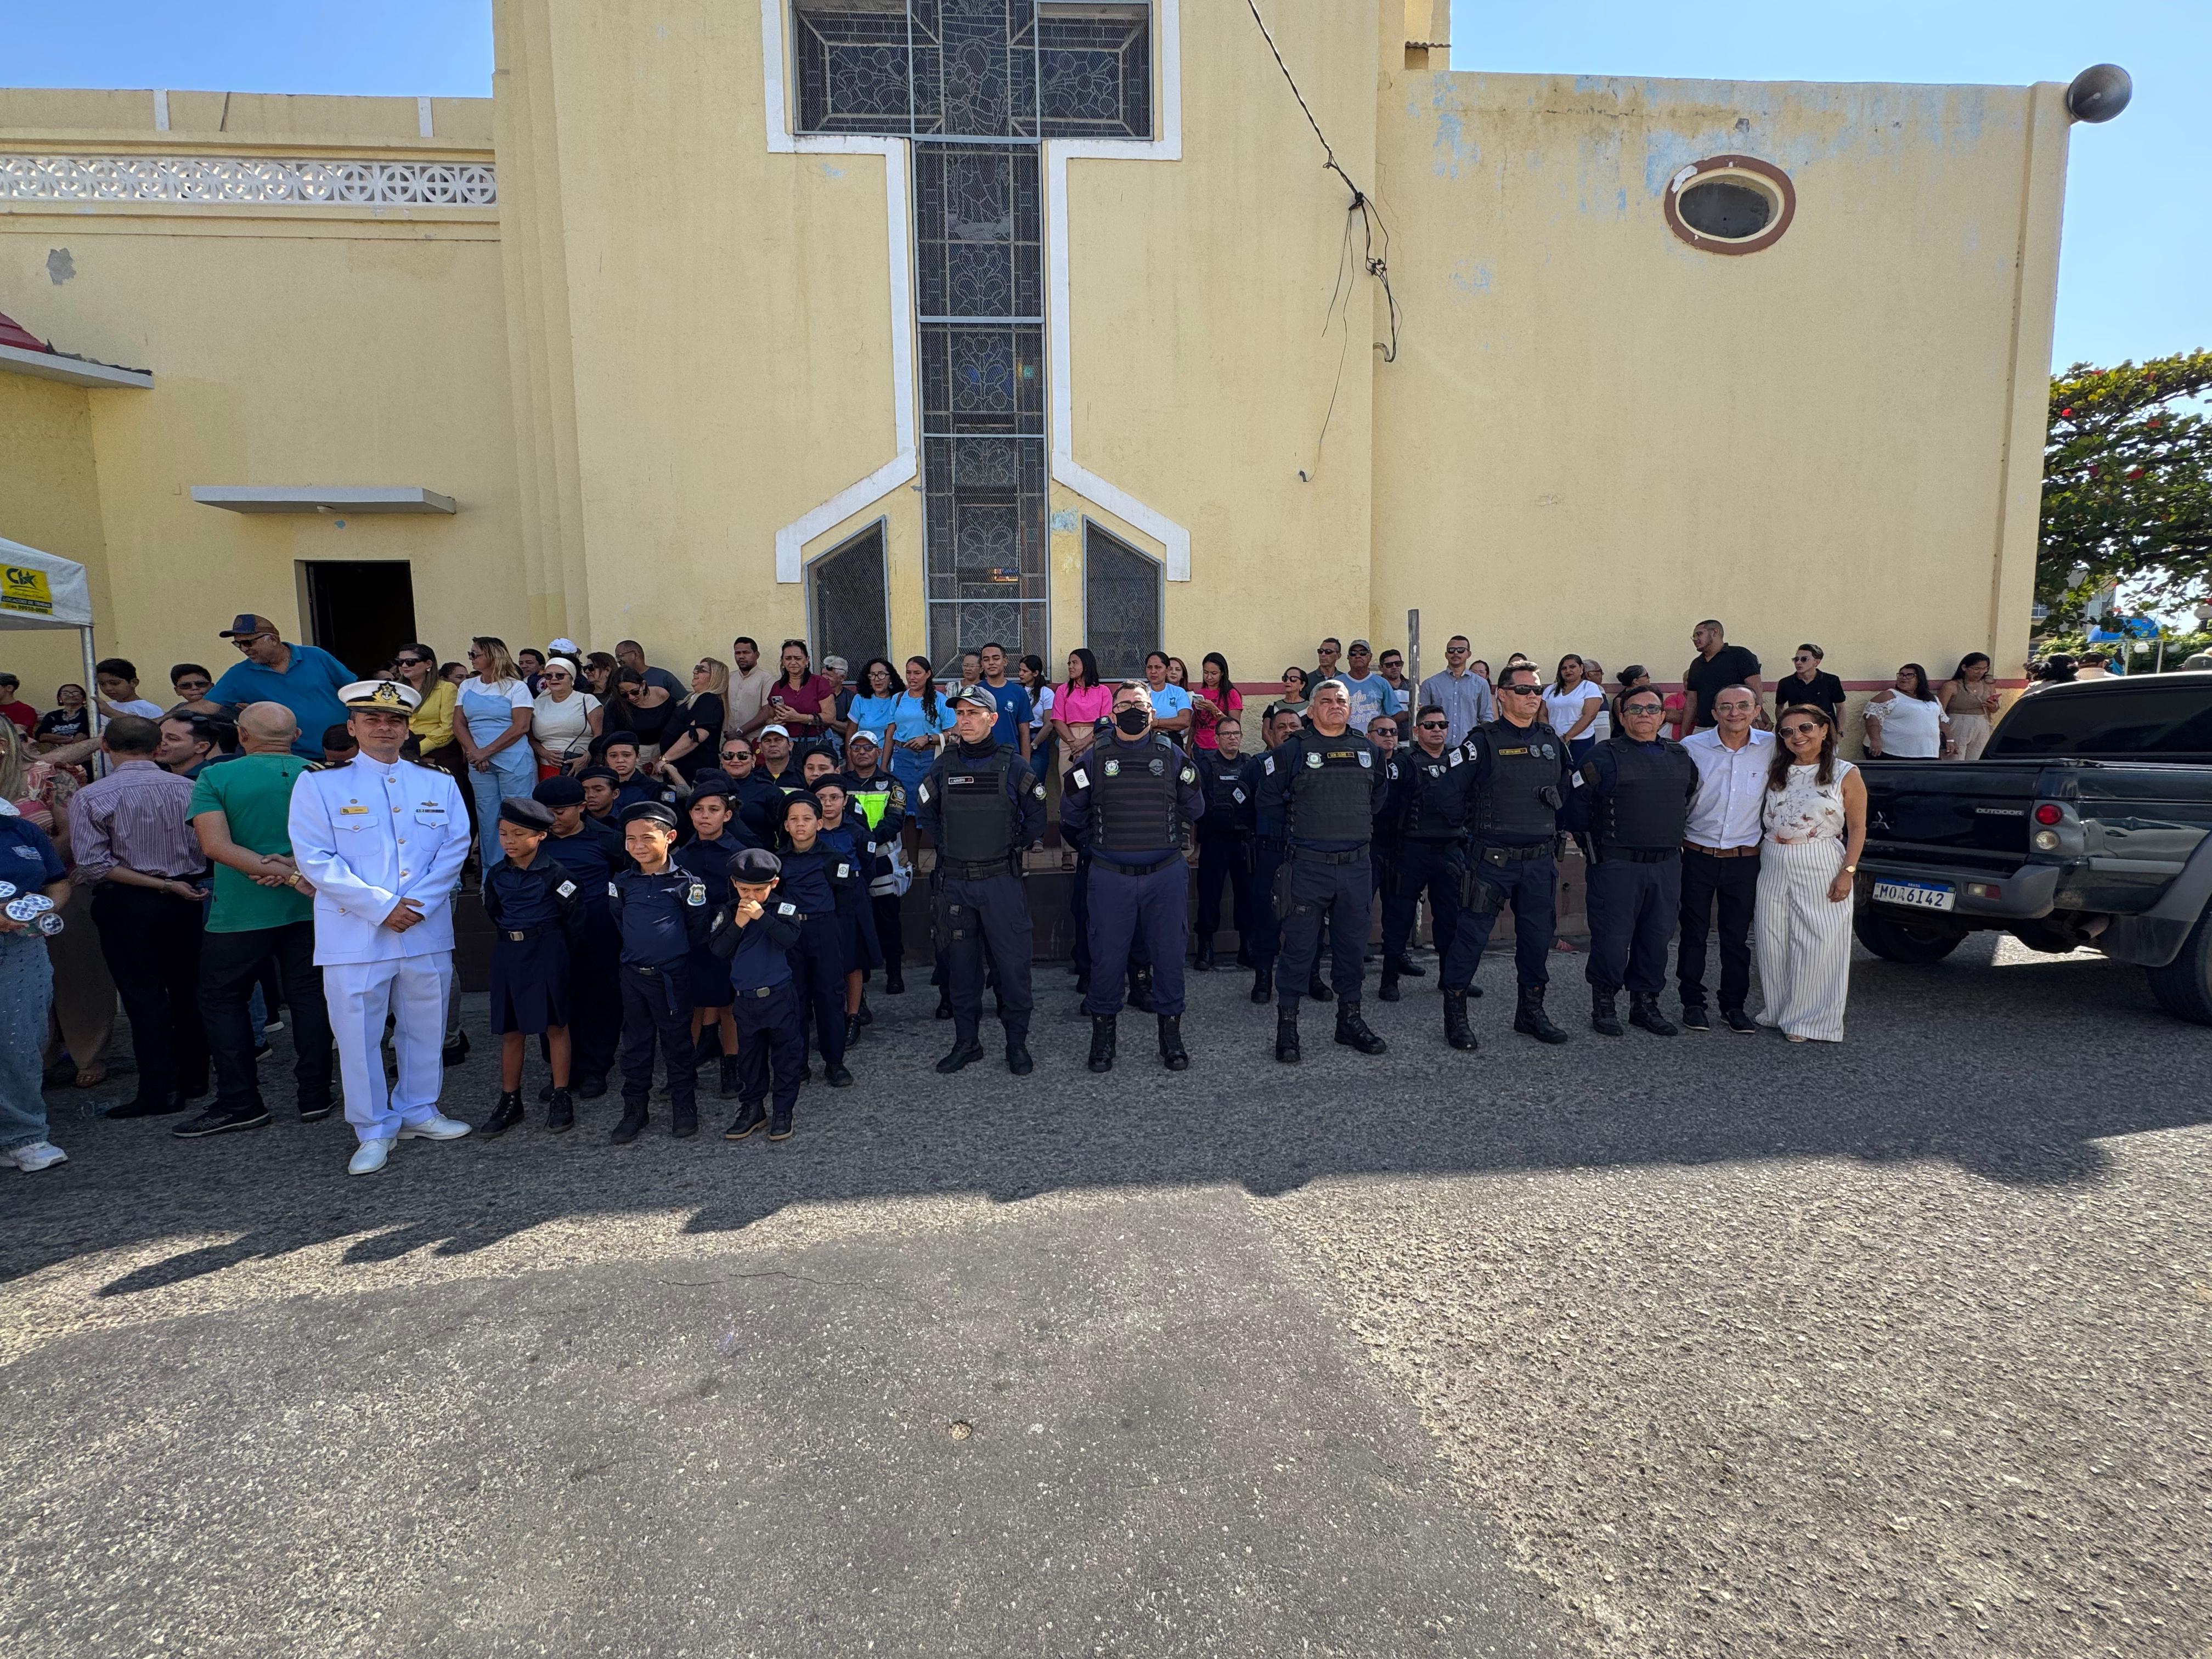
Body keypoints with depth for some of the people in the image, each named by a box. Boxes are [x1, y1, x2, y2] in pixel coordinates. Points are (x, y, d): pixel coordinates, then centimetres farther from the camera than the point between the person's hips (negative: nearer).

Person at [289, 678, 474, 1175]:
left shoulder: (439, 783, 10)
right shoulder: (318, 784, 1)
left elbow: (455, 848, 3)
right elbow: (314, 859, -7)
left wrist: (419, 903, -11)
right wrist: (380, 906, -14)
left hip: (427, 930, 3)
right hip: (354, 933, -3)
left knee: (426, 1027, 12)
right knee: (358, 1032, 2)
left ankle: (418, 1111, 29)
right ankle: (374, 1130, 16)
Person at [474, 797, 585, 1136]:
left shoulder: (555, 873, -11)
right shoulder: (497, 875, 5)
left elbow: (574, 914, -5)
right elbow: (494, 913, 19)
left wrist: (557, 948, 2)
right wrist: (511, 939, 15)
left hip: (547, 952, -5)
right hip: (507, 953, 5)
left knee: (555, 1025, 2)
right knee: (510, 1030, 9)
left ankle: (561, 1097, 11)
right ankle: (509, 1101, 18)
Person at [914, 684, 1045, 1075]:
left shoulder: (1012, 765, -2)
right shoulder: (944, 766, 4)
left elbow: (1036, 815, 8)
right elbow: (925, 812, 17)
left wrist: (1015, 848, 6)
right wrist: (946, 846, 11)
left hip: (1001, 882, -2)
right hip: (954, 882, 3)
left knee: (1013, 963, 0)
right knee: (960, 965, 10)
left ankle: (1017, 1043, 15)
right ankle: (966, 1042, 23)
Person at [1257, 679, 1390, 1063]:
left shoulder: (1367, 751, 11)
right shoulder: (1292, 750, -2)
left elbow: (1379, 793, 26)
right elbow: (1269, 798, 4)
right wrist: (1295, 829, 4)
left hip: (1355, 867, 4)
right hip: (1307, 866, -4)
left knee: (1352, 945, 11)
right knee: (1300, 948, -1)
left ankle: (1350, 1020, 25)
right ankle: (1287, 1027, 9)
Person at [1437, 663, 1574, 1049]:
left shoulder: (1552, 741, 12)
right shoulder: (1483, 740, -6)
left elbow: (1568, 788, 24)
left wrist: (1555, 797, 8)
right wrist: (1479, 826, -6)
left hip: (1539, 861, 6)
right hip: (1492, 859, -5)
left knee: (1538, 937, 12)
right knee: (1472, 935, -3)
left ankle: (1531, 1012, 28)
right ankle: (1455, 1014, 8)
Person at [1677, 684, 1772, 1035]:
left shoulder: (1773, 747, -2)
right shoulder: (1692, 747, -5)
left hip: (1745, 858, 1)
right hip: (1698, 856, -1)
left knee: (1737, 936, 10)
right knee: (1694, 933, 6)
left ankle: (1734, 1006, 22)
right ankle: (1693, 1003, 19)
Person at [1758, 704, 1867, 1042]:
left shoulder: (1846, 775, -1)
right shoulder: (1776, 772, 10)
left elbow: (1857, 828, -3)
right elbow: (1762, 817, 16)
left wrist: (1848, 872, -11)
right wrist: (1758, 856, 3)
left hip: (1821, 869, -4)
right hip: (1774, 867, 4)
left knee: (1817, 945, -2)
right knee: (1773, 943, 7)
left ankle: (1811, 1021, 8)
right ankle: (1779, 1010, 22)